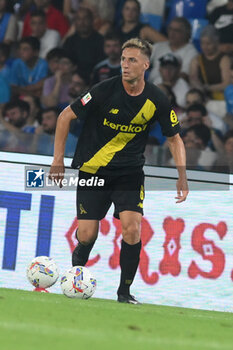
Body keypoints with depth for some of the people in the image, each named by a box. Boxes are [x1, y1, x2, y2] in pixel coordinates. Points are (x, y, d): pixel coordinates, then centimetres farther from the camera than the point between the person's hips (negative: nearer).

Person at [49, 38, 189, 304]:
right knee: (87, 236, -8)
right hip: (92, 170, -1)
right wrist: (58, 160, -7)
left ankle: (125, 291, 1)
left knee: (132, 228, -17)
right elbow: (65, 116, -5)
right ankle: (78, 262, 27)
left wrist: (182, 178, -3)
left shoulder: (156, 100, -8)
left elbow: (174, 139, 7)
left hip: (130, 172, 1)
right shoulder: (105, 91, -15)